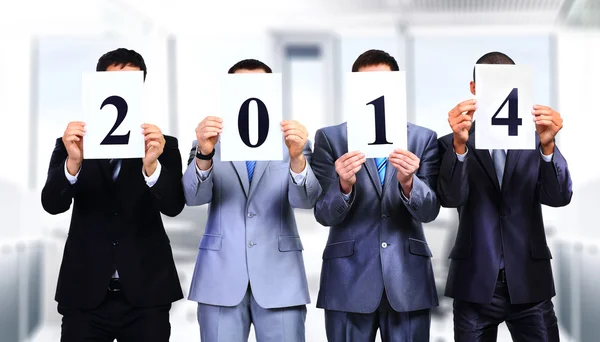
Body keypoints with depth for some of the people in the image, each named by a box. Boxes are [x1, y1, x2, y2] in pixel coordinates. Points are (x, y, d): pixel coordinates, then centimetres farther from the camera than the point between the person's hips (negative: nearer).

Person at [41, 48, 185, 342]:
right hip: (85, 295, 1)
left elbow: (173, 206, -9)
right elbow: (52, 204, -7)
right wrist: (73, 161, -26)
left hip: (146, 294, 0)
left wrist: (151, 165, -28)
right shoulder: (72, 144, 5)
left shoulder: (163, 145, 3)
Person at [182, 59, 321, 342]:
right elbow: (193, 196, -8)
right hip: (221, 276, 0)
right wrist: (204, 154, -28)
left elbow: (306, 199, -8)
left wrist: (297, 157, -28)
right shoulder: (211, 141, 7)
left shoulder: (292, 141, 6)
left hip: (280, 277, 0)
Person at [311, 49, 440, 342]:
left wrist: (408, 183, -23)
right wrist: (344, 185, -24)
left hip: (408, 279, 1)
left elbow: (429, 211, -3)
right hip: (348, 279, -1)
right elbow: (324, 214, -4)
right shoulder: (330, 138, 1)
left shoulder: (424, 139, 4)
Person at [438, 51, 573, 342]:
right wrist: (460, 144, -31)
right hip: (475, 283, -1)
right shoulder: (453, 144, 1)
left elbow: (559, 197, -8)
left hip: (529, 282, 1)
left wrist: (547, 146, -27)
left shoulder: (536, 138, 4)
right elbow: (450, 198, -14)